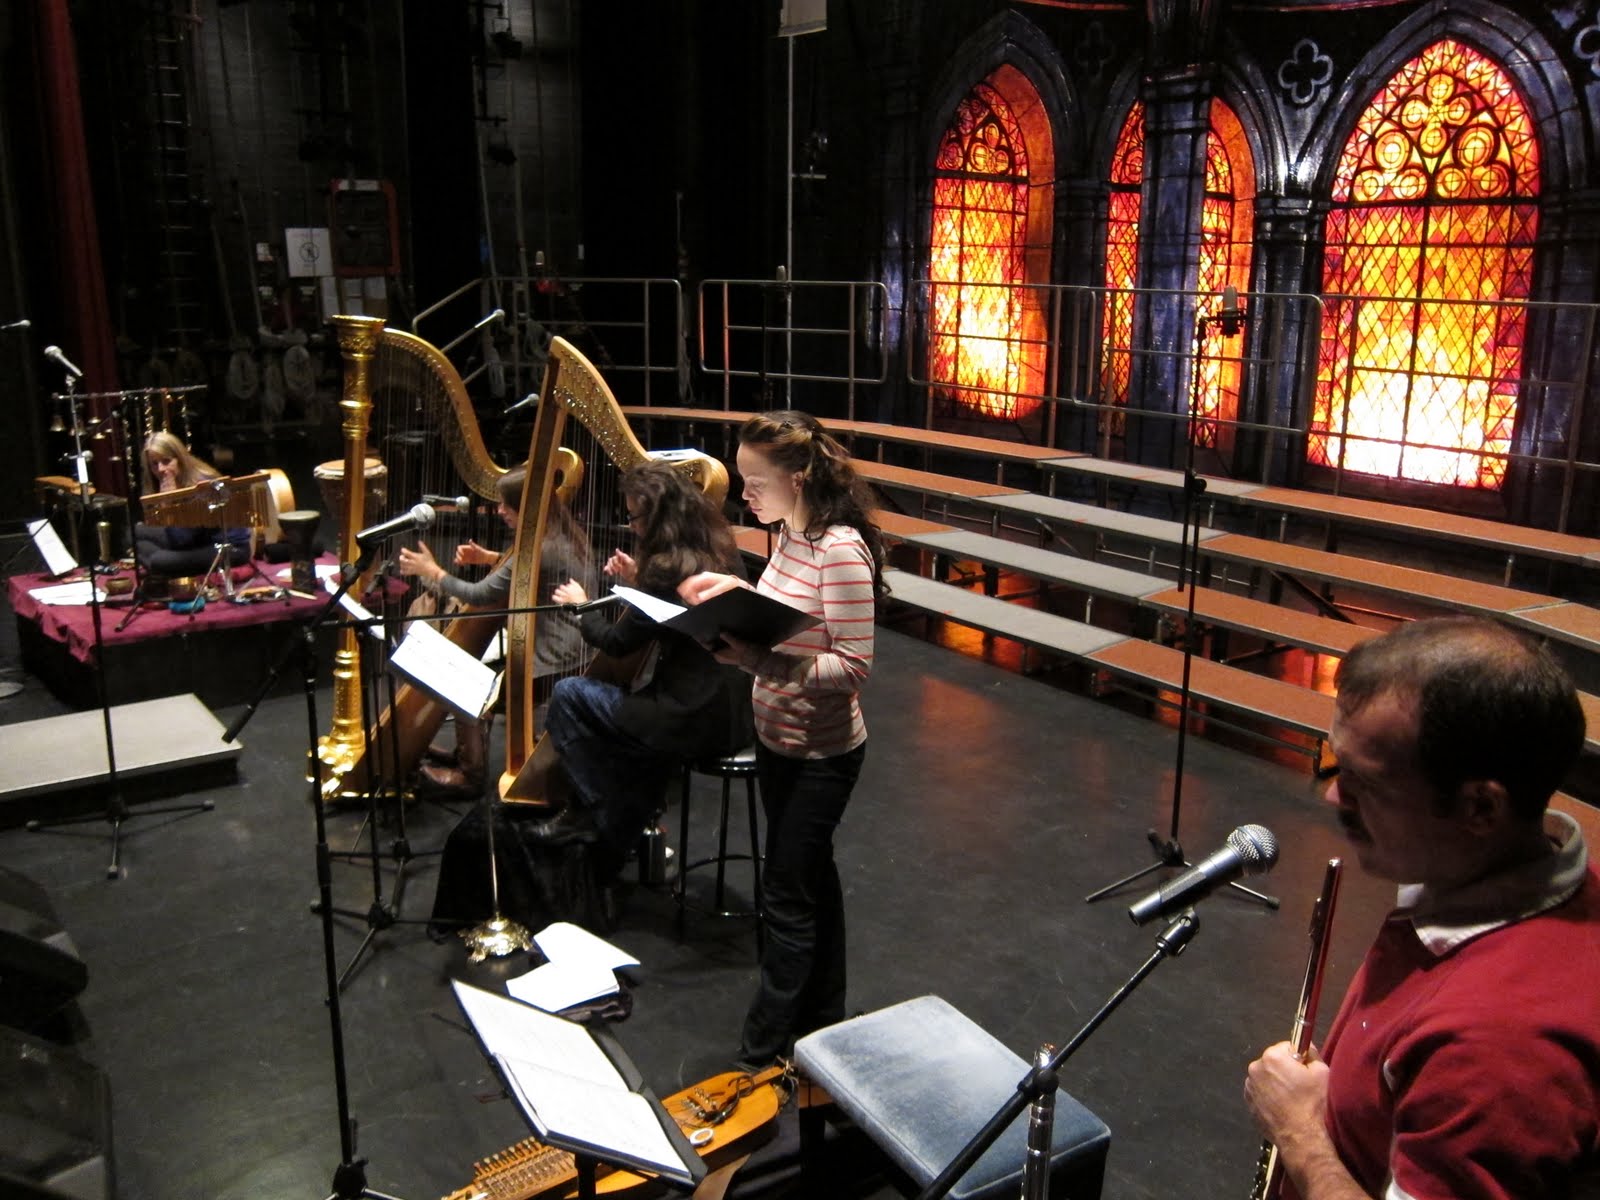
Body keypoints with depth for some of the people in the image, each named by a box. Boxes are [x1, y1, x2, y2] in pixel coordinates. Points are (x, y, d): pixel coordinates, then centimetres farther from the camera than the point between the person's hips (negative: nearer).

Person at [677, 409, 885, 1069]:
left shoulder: (841, 549, -25)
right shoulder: (790, 535, 1)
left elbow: (853, 665, -25)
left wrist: (761, 661, -32)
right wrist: (737, 592, -3)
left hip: (821, 753, -9)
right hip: (777, 739, 9)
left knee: (787, 898, 3)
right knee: (811, 877, 21)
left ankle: (760, 1053, 18)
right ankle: (822, 1018, 40)